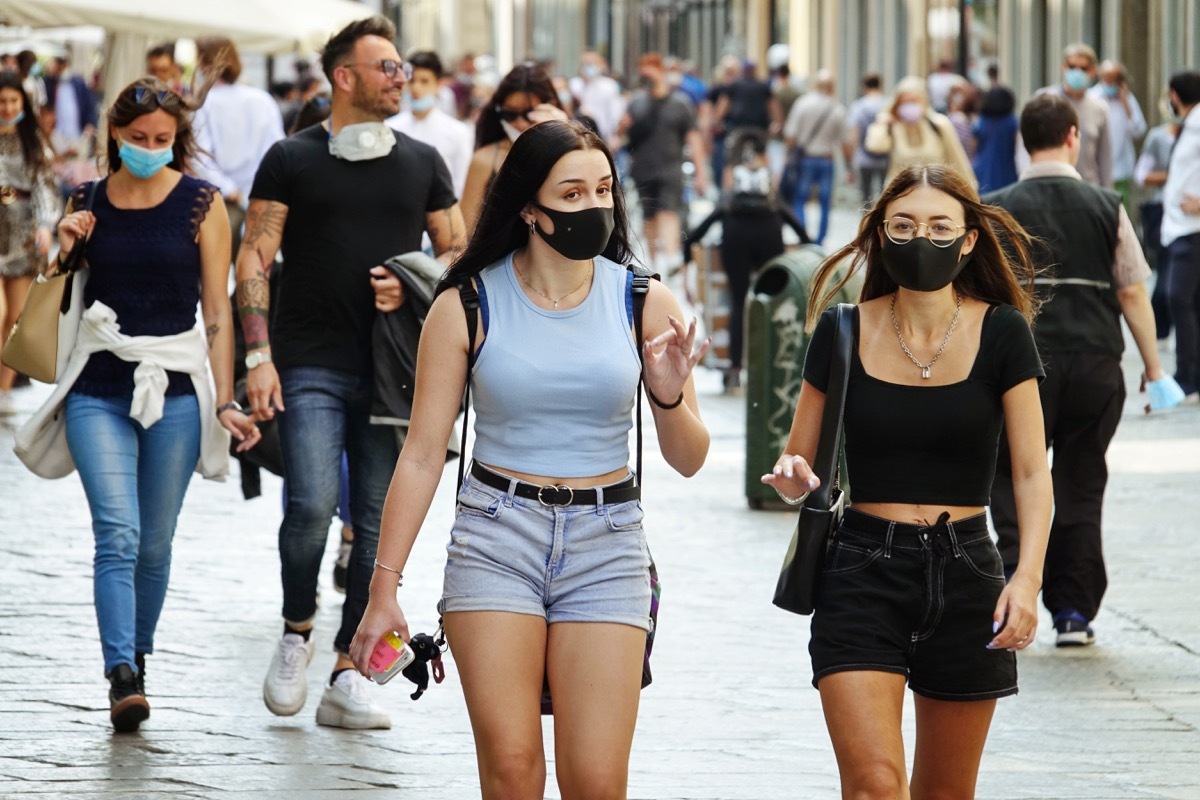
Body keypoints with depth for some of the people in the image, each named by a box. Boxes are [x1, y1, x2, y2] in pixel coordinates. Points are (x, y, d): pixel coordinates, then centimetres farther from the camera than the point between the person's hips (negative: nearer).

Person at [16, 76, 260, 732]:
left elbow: (218, 313, 2)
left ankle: (137, 655, 26)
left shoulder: (201, 205, 2)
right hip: (98, 392, 0)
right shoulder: (86, 203, 7)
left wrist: (224, 402, -4)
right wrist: (64, 250, -3)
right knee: (117, 535, -15)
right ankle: (122, 677, -24)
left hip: (174, 388, 0)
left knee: (154, 541, 5)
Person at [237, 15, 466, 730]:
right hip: (310, 366, -3)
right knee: (313, 504, -17)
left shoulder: (422, 163, 13)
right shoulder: (292, 160, 4)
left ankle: (347, 676, 7)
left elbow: (458, 253, 16)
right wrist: (259, 356, -8)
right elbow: (255, 258, 2)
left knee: (380, 522, 0)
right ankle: (298, 632, 9)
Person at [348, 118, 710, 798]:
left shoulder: (643, 302, 0)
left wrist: (670, 396, -17)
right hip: (497, 536, -1)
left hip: (606, 544, 1)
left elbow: (688, 461, 5)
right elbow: (423, 455, 1)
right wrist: (384, 588, -1)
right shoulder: (469, 305, -2)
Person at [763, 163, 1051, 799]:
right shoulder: (843, 331, -1)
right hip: (863, 573, -1)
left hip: (964, 577, 1)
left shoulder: (1001, 334, -2)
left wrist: (1028, 577, -17)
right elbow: (797, 465, 7)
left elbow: (1032, 473, -3)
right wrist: (792, 478, -17)